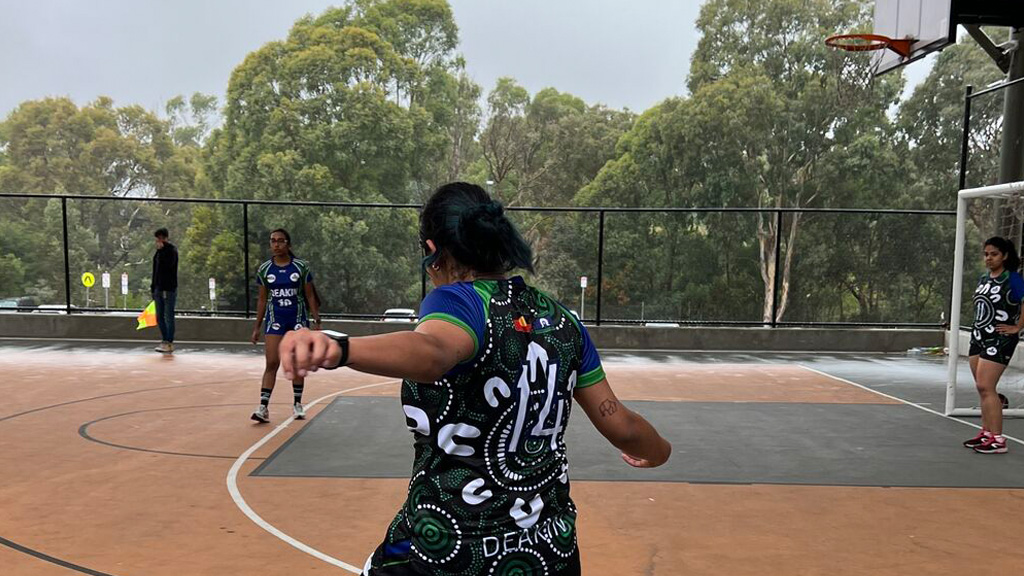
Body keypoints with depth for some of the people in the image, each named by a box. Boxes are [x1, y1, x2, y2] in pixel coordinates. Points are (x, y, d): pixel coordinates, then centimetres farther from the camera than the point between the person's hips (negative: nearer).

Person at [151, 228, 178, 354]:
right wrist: (153, 287, 15)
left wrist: (161, 250, -19)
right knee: (159, 317, 10)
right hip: (159, 288, 8)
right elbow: (156, 270, 19)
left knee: (168, 317, -4)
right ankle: (165, 341, 19)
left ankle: (169, 343, 0)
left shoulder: (171, 250, -7)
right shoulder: (159, 252, 15)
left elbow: (167, 265, -25)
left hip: (169, 289, -8)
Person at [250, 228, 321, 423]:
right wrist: (257, 327, 6)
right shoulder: (264, 269, 2)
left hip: (298, 319, 0)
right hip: (274, 319, 0)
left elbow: (310, 296, 2)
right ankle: (263, 407, -9)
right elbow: (262, 300, 8)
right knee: (271, 363, -8)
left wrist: (316, 321, -3)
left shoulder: (301, 267, -3)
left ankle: (297, 404, 19)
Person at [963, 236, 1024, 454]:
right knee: (982, 388, 11)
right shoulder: (984, 278, 12)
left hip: (999, 339, -8)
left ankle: (997, 439, -6)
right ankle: (986, 433, 21)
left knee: (985, 386, -12)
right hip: (978, 336, 8)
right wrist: (978, 329, 15)